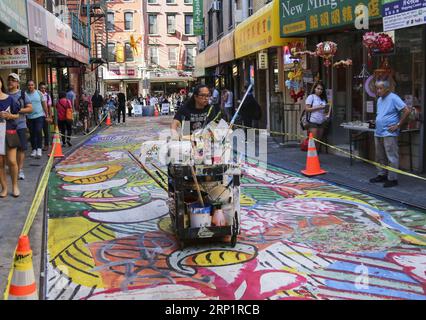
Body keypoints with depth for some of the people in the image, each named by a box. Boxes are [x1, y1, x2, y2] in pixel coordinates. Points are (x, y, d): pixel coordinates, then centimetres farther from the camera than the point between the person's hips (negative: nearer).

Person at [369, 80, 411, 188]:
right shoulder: (379, 100, 15)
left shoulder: (393, 98, -11)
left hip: (389, 134, -9)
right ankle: (382, 175, 26)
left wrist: (398, 125, -14)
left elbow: (407, 111, -15)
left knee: (392, 157, -4)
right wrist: (377, 122, 12)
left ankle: (393, 179, 0)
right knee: (380, 157, 15)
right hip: (378, 133, 9)